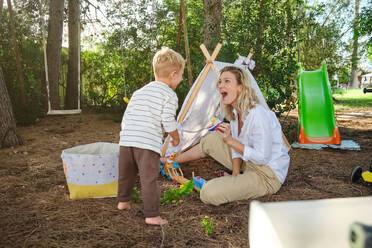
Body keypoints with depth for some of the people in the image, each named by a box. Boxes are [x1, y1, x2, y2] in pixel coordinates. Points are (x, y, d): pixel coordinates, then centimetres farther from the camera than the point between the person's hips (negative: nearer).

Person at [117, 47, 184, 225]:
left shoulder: (139, 92, 20)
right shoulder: (170, 95, 0)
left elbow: (126, 116, 20)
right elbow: (167, 120, -10)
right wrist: (176, 137, 6)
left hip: (126, 140, 7)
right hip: (148, 143, -7)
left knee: (126, 173, 23)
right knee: (149, 179, -2)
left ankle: (123, 201, 42)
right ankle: (151, 215, 2)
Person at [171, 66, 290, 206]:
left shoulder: (259, 115, -27)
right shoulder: (235, 112, 2)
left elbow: (262, 157, -25)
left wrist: (230, 140, -26)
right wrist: (235, 175, -2)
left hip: (267, 176, -8)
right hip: (248, 165, 8)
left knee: (209, 193, -24)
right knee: (211, 139, 11)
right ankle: (174, 160, 31)